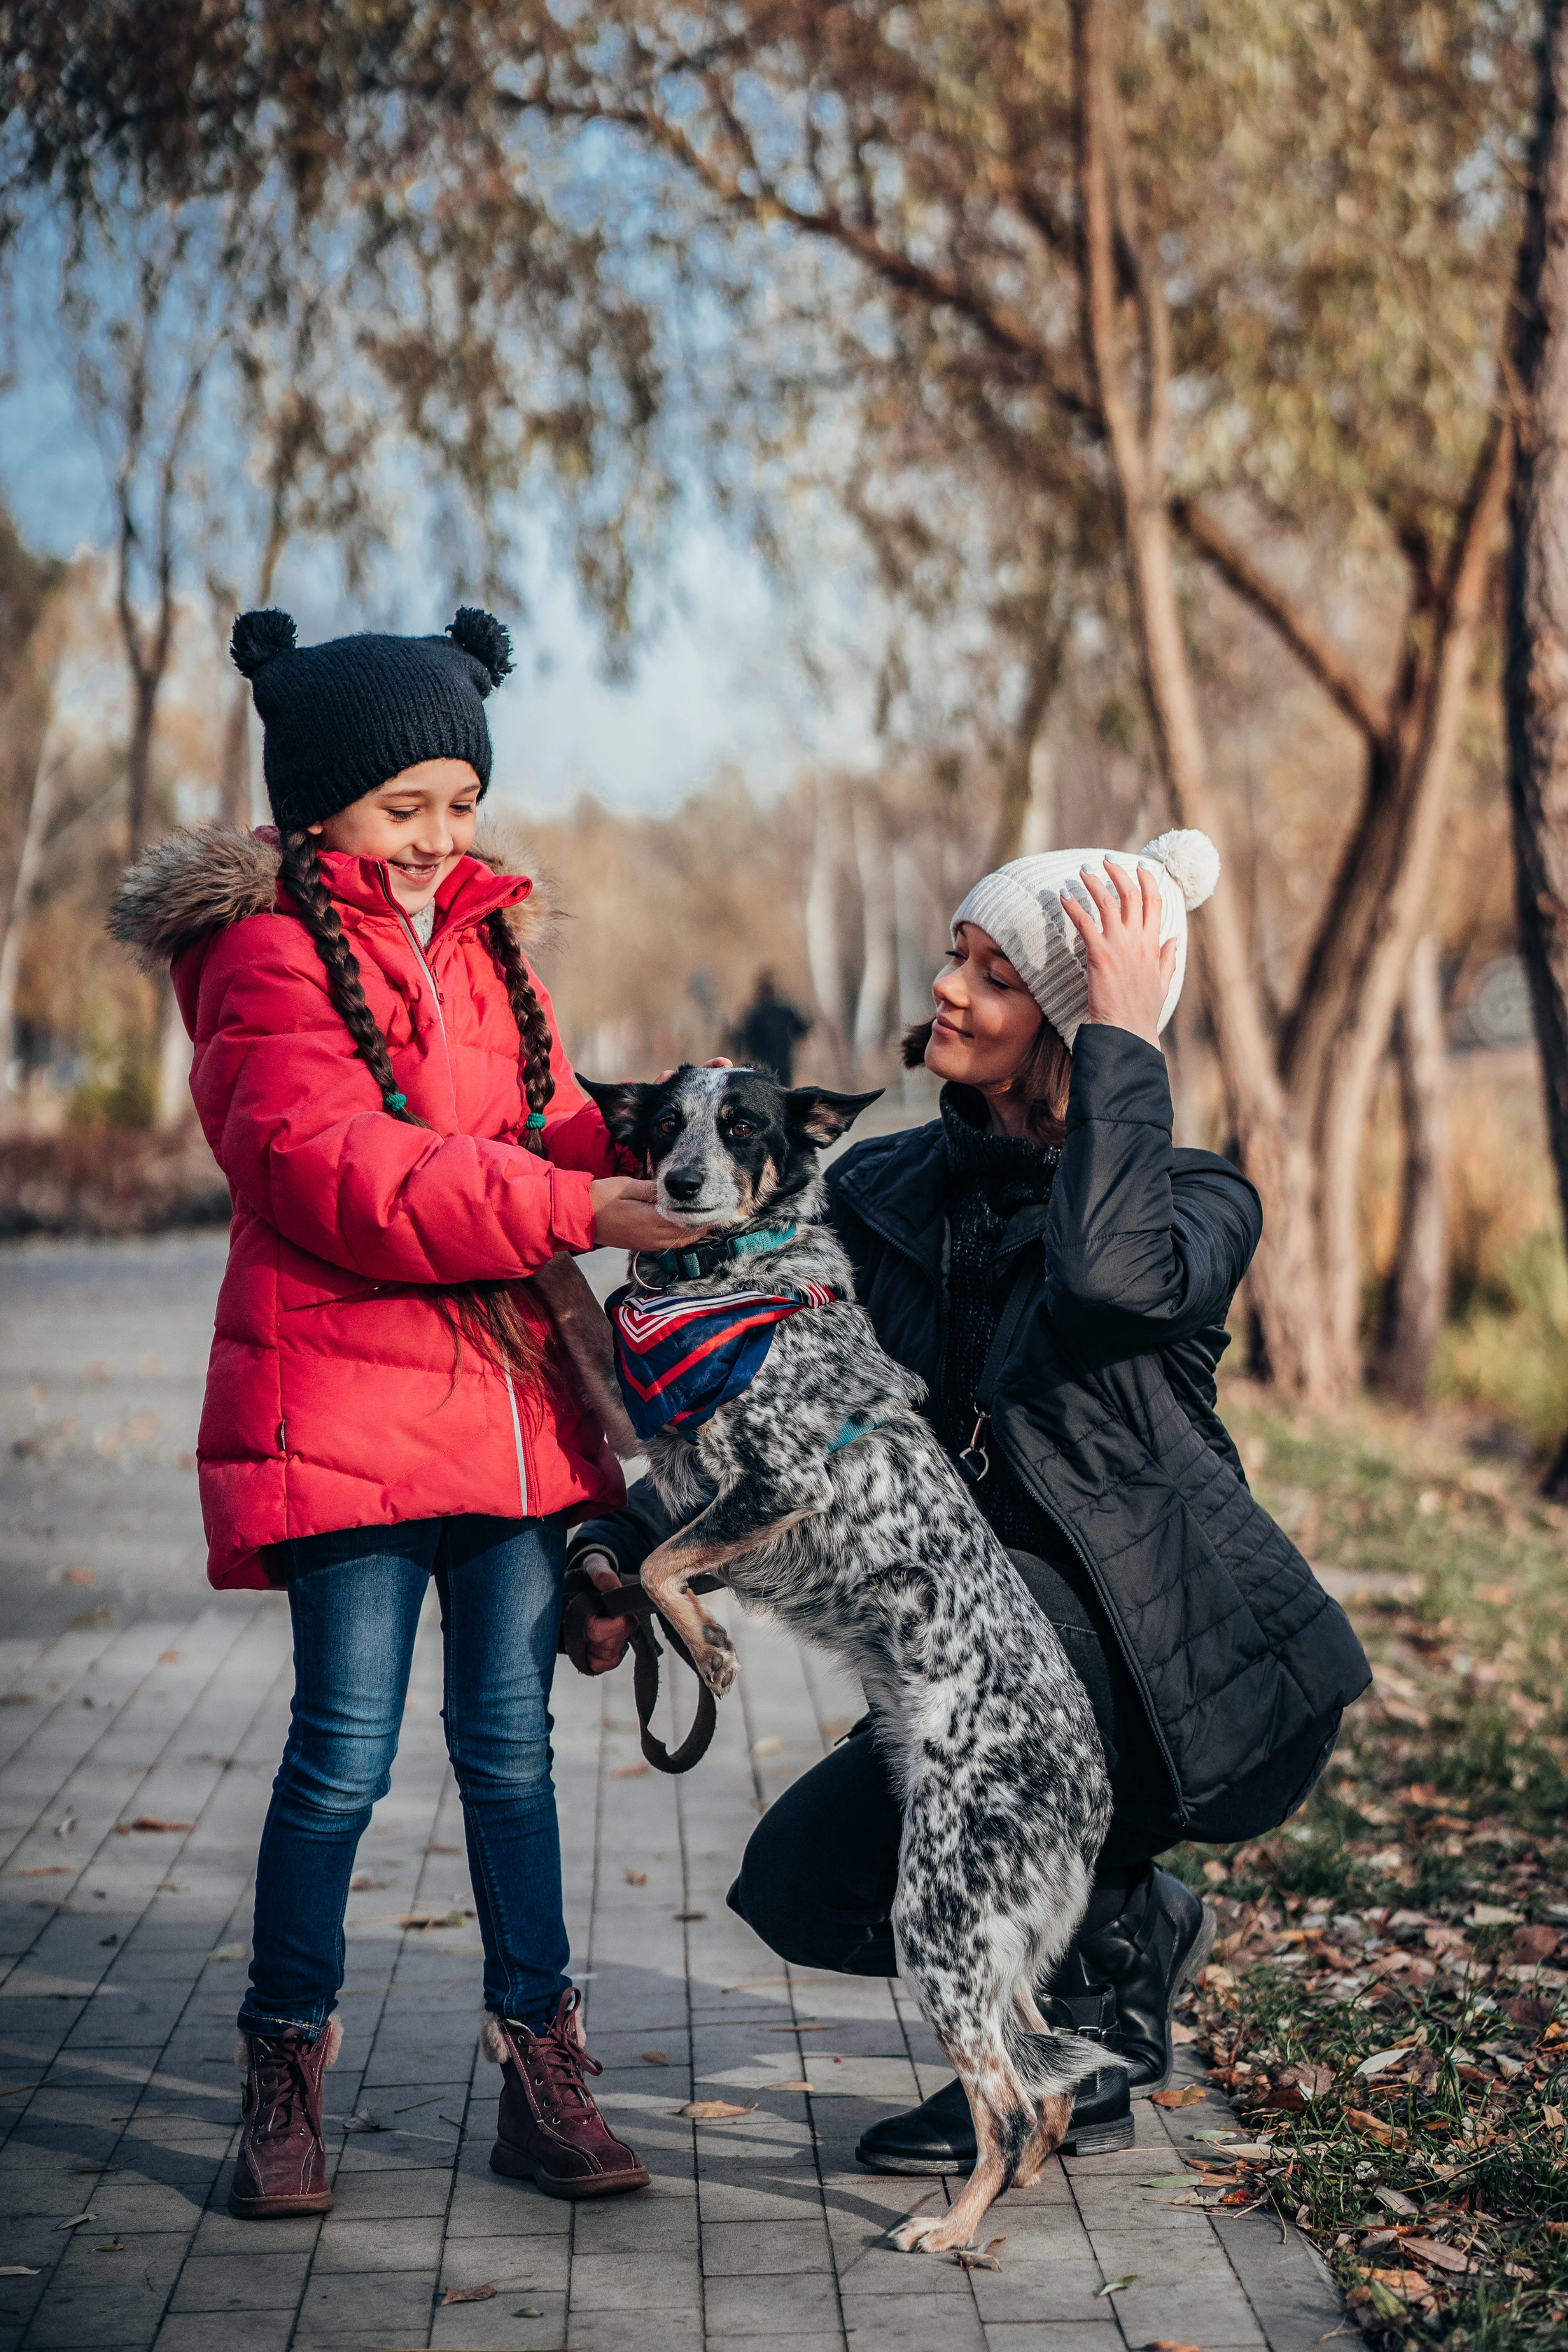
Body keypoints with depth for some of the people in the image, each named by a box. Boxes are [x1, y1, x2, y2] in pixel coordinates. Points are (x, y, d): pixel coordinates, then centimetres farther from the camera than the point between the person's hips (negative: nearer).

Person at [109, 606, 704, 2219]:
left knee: (510, 1740, 9)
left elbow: (552, 1130, 15)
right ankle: (286, 2071, 13)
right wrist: (574, 1211, -24)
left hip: (516, 1401, 6)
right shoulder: (265, 954, -6)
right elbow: (340, 1173, -19)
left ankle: (539, 2067, 16)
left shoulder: (483, 937, 17)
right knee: (346, 1749, -3)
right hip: (345, 1406, -6)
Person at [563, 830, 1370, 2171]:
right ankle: (1135, 1924, 20)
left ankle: (1081, 2059, -11)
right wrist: (625, 1550, -15)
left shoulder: (1196, 1203, -11)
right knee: (802, 1888, -8)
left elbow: (1107, 1282, -36)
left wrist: (1125, 1042, -26)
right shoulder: (882, 1196, 4)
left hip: (1194, 1671, -6)